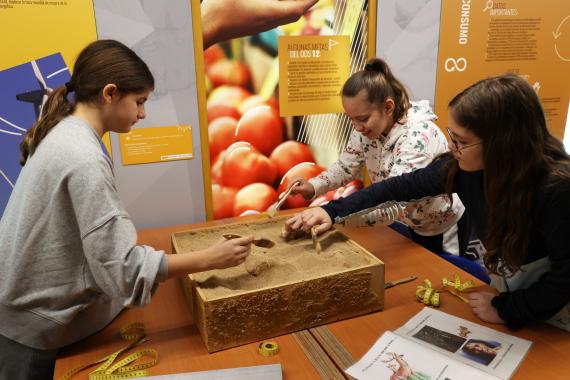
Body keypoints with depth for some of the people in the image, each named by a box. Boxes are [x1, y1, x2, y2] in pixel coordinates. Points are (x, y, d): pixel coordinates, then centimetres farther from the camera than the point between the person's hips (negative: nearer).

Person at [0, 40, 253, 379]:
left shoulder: (63, 132, 0)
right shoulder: (84, 159, -28)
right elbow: (121, 265, -30)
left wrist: (125, 235, 1)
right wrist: (211, 259, -27)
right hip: (34, 324, -8)